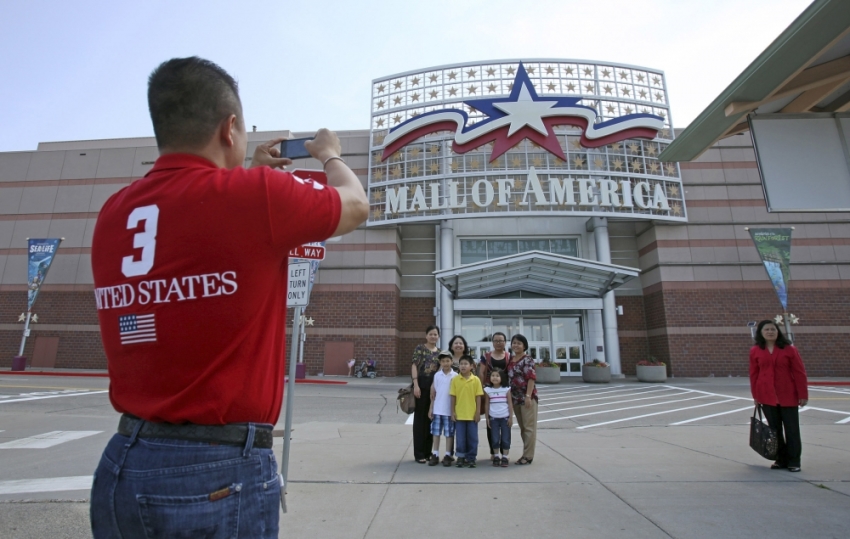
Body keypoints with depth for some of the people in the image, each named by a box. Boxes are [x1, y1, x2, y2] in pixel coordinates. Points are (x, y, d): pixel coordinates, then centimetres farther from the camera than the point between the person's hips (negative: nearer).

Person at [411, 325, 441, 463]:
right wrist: (416, 385, -18)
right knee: (420, 418, 1)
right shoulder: (419, 348, -1)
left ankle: (428, 452, 22)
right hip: (422, 385, -5)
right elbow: (414, 366, -8)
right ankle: (419, 453, 9)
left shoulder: (440, 352, 14)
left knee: (431, 419, 11)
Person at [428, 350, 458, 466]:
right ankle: (435, 455, 18)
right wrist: (431, 408, 6)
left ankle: (448, 456, 17)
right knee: (436, 433, 8)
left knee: (449, 434, 6)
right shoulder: (437, 375, 2)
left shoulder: (455, 376, -5)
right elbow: (433, 393, 7)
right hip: (437, 409, 2)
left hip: (449, 410, -2)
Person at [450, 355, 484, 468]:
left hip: (472, 414, 0)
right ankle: (461, 457, 22)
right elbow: (453, 397, 2)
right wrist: (453, 412, -1)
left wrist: (478, 412, -3)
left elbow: (478, 397, 0)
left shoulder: (476, 380, -4)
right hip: (459, 414, 0)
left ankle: (471, 458, 21)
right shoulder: (455, 379, -2)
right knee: (460, 438, 8)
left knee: (472, 438, 8)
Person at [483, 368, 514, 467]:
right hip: (493, 418, 1)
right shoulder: (487, 390, 0)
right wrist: (487, 419, 4)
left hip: (505, 417, -1)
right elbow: (486, 405, 5)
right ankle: (496, 456, 19)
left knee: (505, 439, 2)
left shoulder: (506, 389, -2)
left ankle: (505, 457, 14)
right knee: (495, 439, 3)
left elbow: (510, 404, 1)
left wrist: (511, 418, -2)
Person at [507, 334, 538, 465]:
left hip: (527, 397, -7)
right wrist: (509, 396, 10)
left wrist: (528, 396, -20)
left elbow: (531, 378, -15)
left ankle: (528, 456, 8)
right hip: (515, 398, 7)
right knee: (522, 427, 14)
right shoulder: (510, 359, 10)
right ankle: (526, 453, 24)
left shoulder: (527, 359, -9)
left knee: (529, 427, 1)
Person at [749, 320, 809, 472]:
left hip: (788, 396, -1)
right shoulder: (755, 351, 1)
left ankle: (794, 461, 17)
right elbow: (754, 374, 5)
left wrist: (803, 395, -5)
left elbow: (799, 373, -2)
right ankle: (781, 459, 21)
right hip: (767, 397, 2)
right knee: (774, 430, 9)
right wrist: (756, 396, 5)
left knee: (792, 430, 6)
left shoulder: (789, 349, -3)